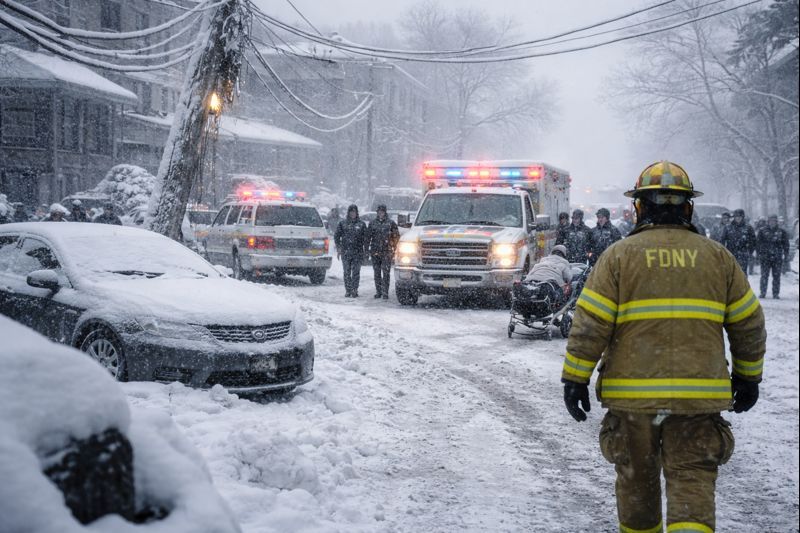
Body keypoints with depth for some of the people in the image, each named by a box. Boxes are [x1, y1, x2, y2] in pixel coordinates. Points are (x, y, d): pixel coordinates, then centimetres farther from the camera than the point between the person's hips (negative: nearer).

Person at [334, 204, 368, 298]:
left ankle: (354, 290, 1)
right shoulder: (342, 223, 8)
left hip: (358, 252, -1)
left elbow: (365, 238, 7)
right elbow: (336, 236, 9)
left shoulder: (361, 224, 7)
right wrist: (338, 248, -1)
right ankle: (348, 291, 9)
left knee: (356, 272, -4)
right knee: (347, 272, 3)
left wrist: (365, 250, -1)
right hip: (345, 252, 1)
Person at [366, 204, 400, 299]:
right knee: (377, 273, 7)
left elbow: (396, 236, 4)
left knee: (386, 273, -8)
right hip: (375, 252, 3)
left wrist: (393, 249, -2)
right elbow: (368, 237, 13)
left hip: (386, 252, -3)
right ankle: (378, 292, 14)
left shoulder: (391, 223, 3)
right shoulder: (372, 223, 11)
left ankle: (385, 292, -7)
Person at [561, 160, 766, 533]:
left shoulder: (619, 255, 1)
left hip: (632, 393, 0)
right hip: (698, 393, 0)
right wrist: (748, 376, 22)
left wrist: (575, 378, -1)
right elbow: (749, 323, 11)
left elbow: (589, 323, -6)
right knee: (692, 486, -1)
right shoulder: (716, 256, 7)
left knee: (636, 479, 17)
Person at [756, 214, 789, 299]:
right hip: (765, 257, -1)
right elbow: (758, 243, 5)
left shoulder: (782, 231, 7)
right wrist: (759, 253, -1)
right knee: (764, 275, -1)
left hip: (777, 258, 1)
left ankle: (776, 294, 8)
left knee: (776, 276, 3)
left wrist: (786, 254, 2)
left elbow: (786, 243, 9)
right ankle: (763, 292, 7)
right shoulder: (762, 231, 4)